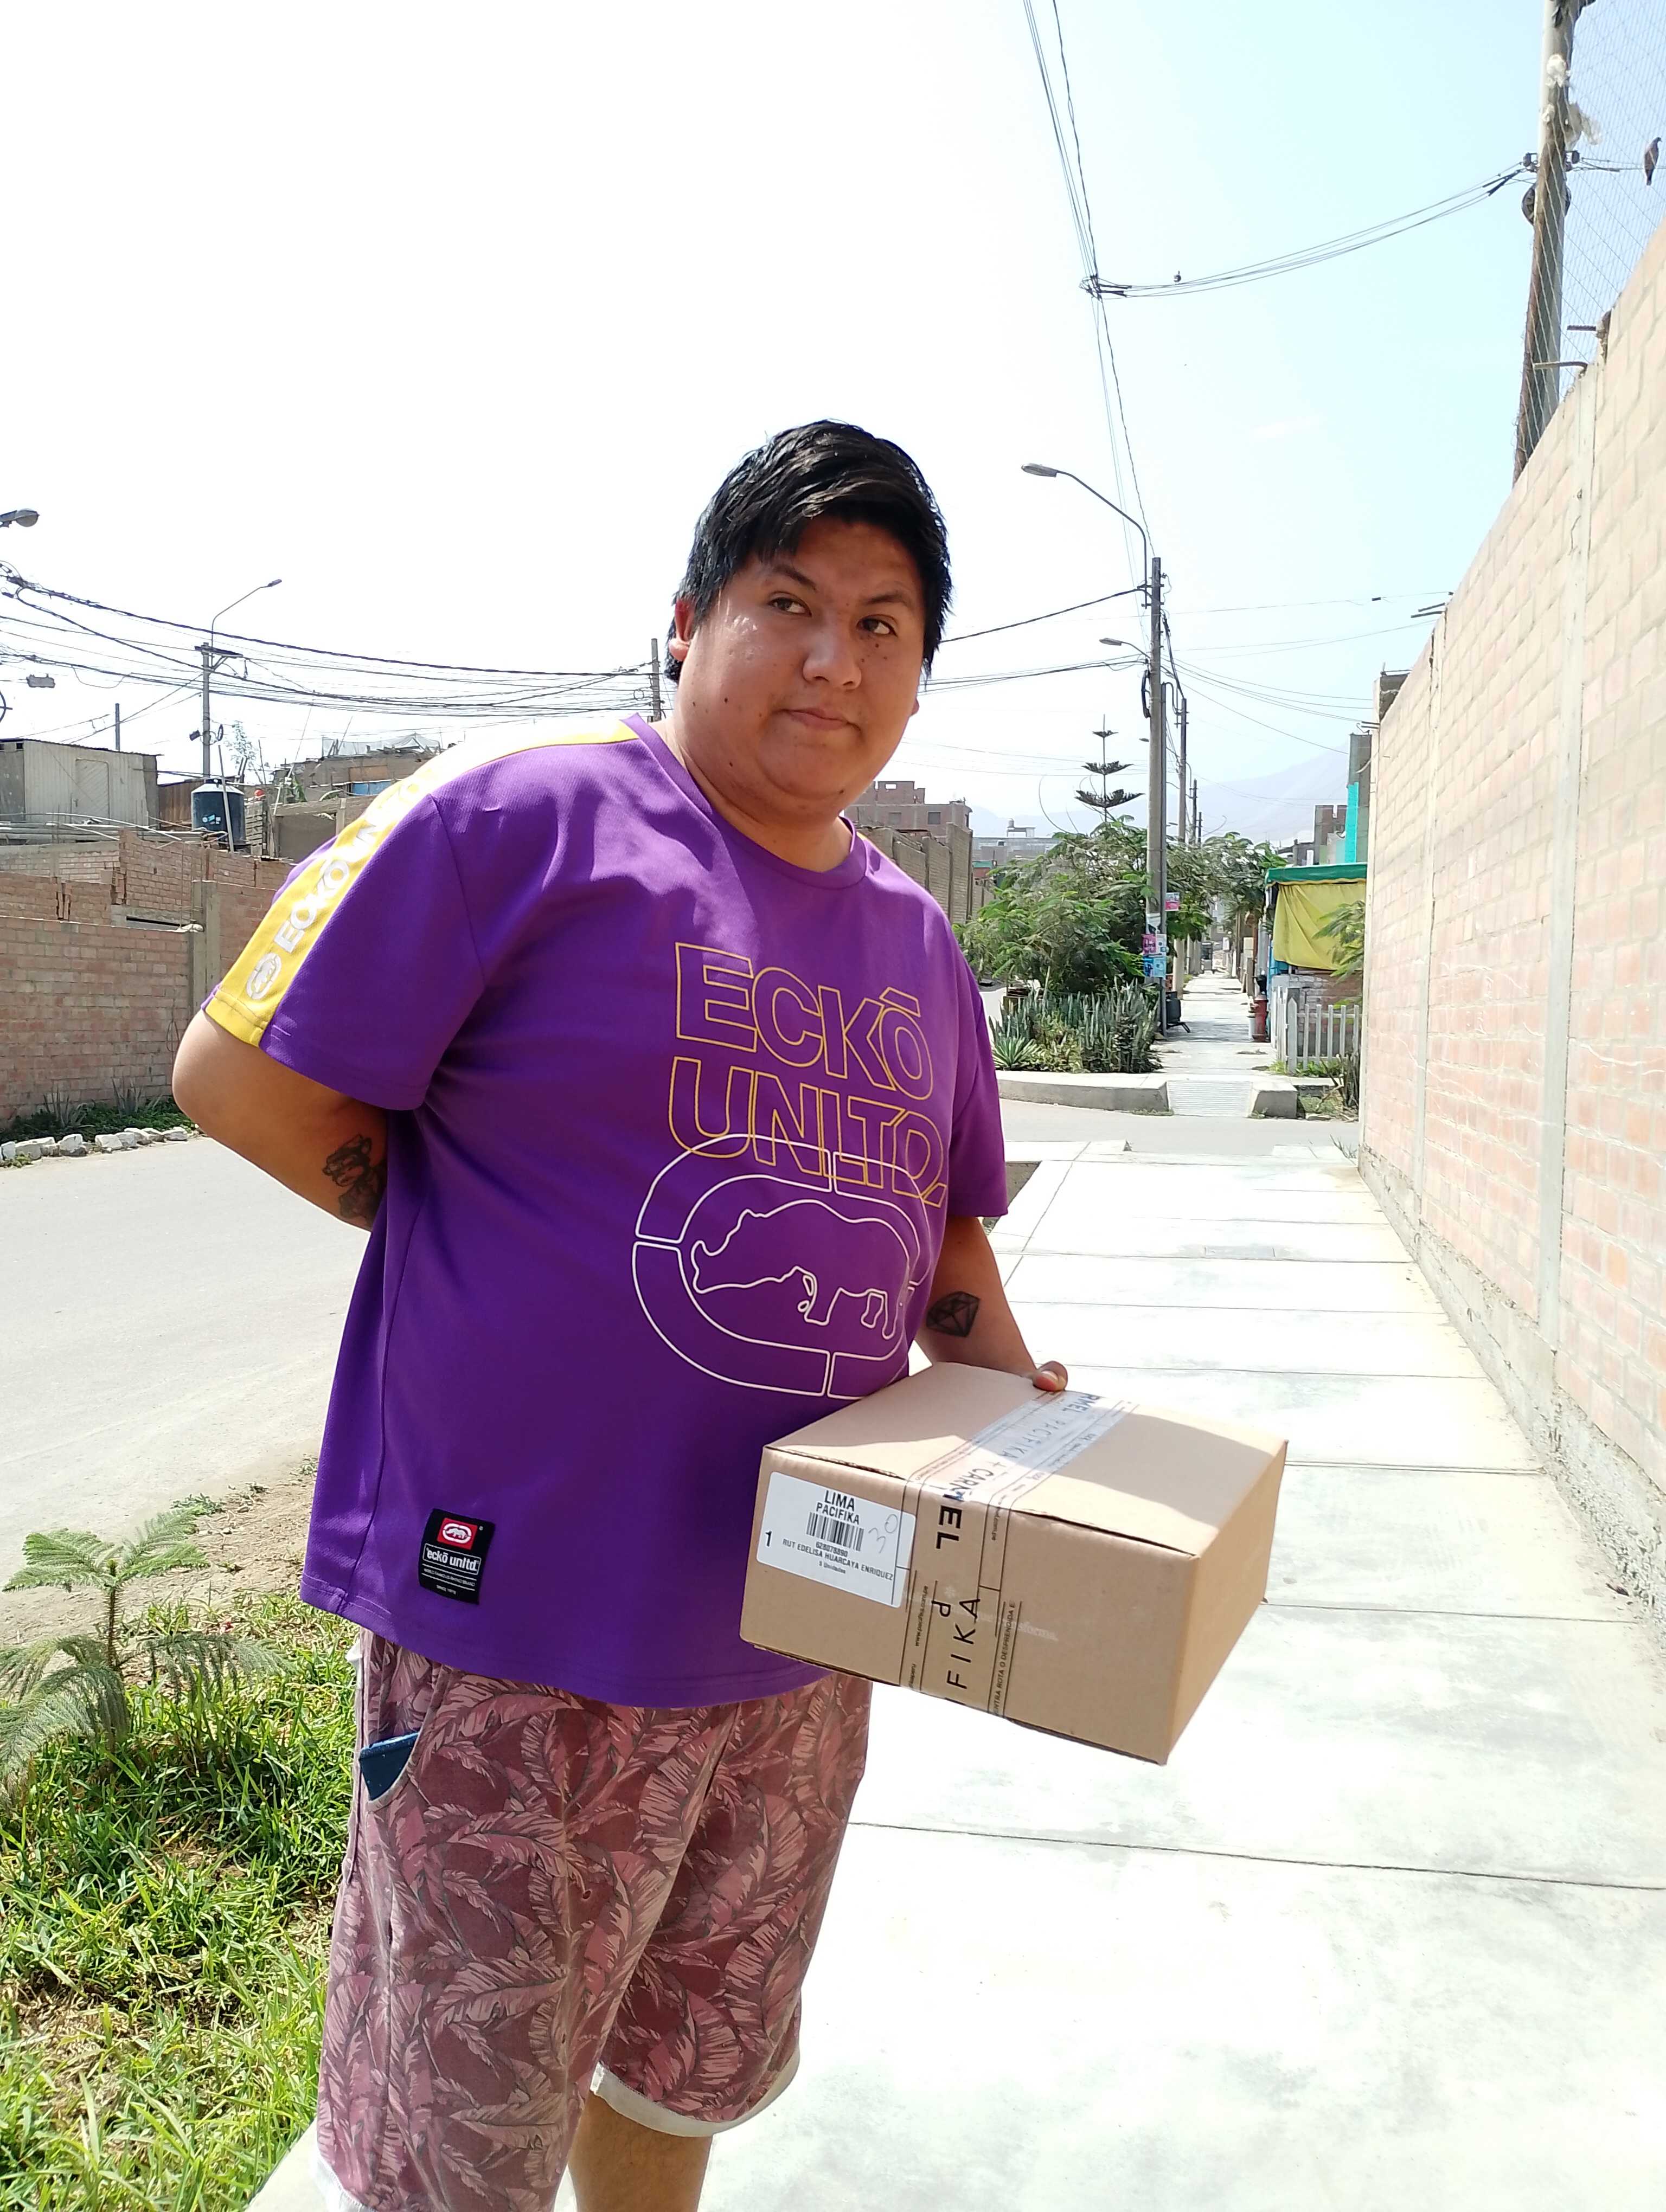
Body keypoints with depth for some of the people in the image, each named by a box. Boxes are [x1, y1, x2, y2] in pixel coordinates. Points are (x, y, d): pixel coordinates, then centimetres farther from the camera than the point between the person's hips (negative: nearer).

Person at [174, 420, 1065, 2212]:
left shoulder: (917, 943, 9)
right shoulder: (526, 814, -12)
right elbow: (242, 1077, -13)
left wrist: (1012, 1389, 3)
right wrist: (513, 1271, -10)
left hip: (797, 1633, 6)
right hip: (526, 1625, -6)